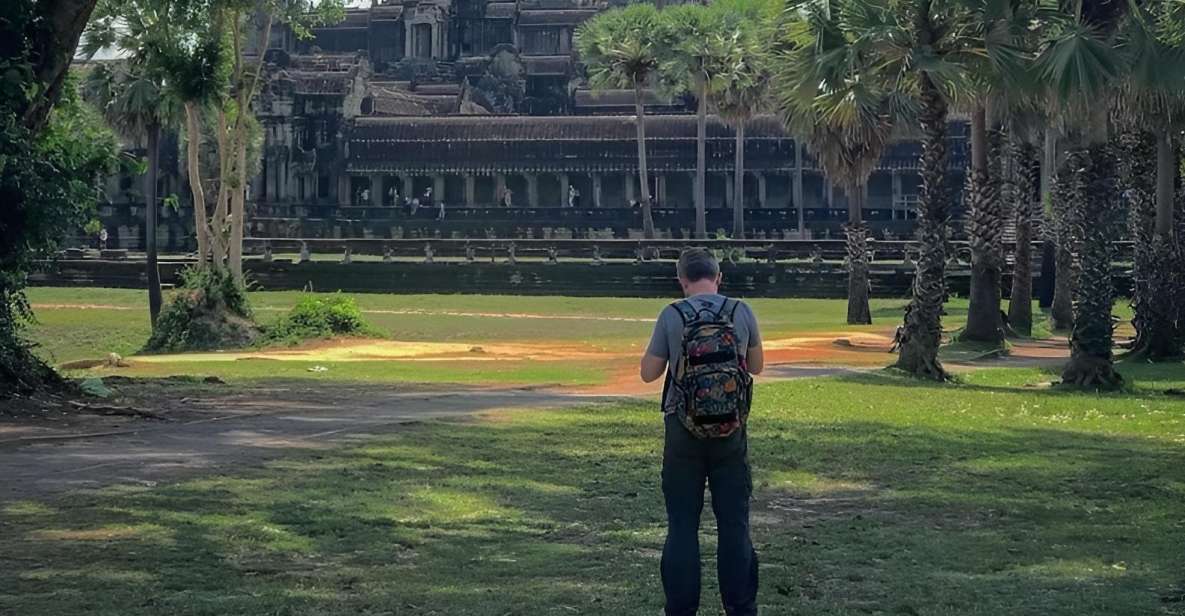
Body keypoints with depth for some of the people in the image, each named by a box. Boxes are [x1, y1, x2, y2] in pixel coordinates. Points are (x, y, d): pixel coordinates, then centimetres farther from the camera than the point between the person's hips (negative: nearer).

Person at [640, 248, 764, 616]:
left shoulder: (671, 316, -8)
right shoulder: (742, 313, -4)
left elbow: (649, 373, 0)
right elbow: (757, 366, 10)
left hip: (684, 434, -1)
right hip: (731, 434, 1)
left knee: (682, 526, 6)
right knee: (735, 525, 8)